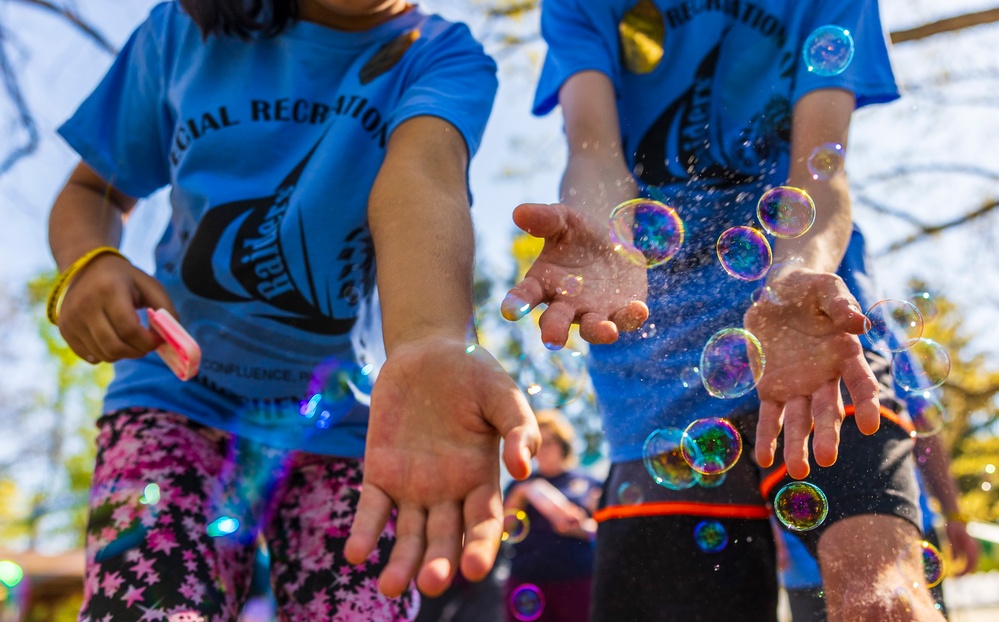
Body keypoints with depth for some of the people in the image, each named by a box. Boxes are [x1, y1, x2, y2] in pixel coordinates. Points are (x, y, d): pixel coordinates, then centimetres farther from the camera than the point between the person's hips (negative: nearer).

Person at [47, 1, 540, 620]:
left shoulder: (445, 57, -9)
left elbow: (421, 178, -32)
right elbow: (93, 190, 9)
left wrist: (430, 347, -54)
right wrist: (87, 262, -17)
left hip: (341, 421, 0)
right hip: (178, 393, 1)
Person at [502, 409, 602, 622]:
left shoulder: (588, 483, 11)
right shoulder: (520, 485, 15)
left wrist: (577, 528, -13)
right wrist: (519, 495, -9)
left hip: (577, 580, -1)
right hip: (527, 580, 1)